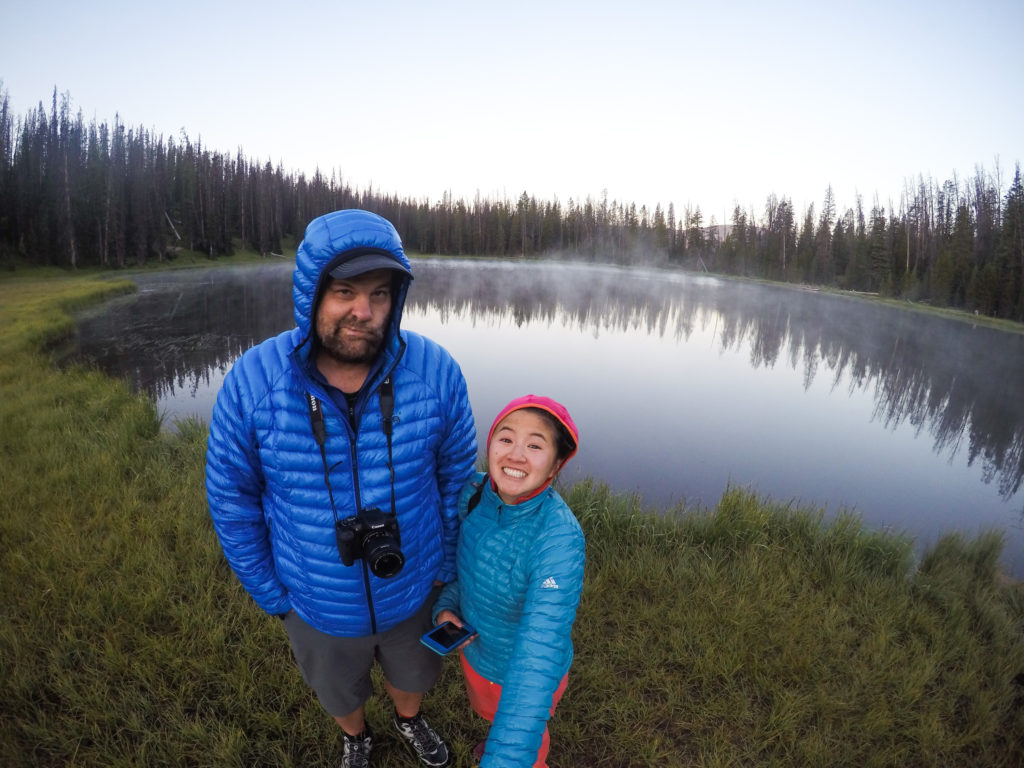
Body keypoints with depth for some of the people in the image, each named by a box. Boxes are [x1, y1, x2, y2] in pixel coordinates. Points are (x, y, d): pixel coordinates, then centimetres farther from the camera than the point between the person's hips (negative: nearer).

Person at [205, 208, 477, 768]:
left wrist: (448, 568, -1)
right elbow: (232, 498, -10)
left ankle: (408, 719, 69)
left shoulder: (435, 371, -24)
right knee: (339, 692, 32)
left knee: (412, 673, 33)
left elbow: (456, 474, -10)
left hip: (412, 591, 1)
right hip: (317, 605, 0)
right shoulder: (251, 383, -25)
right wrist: (270, 594, -3)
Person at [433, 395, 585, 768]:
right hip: (475, 648, 6)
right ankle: (496, 735, 70)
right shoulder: (474, 493, -21)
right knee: (488, 709, 37)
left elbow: (540, 653, -44)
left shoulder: (559, 540, -39)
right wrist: (445, 608, -16)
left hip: (524, 668, -5)